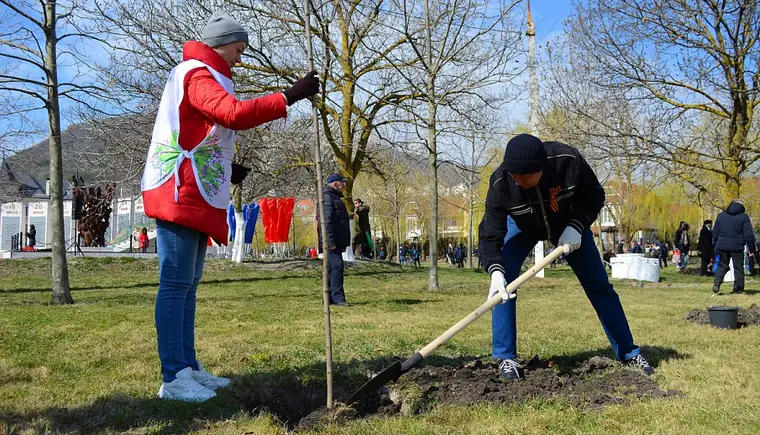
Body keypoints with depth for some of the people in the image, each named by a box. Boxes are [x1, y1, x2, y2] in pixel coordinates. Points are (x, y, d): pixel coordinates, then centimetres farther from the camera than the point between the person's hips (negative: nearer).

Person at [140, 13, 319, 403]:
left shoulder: (199, 75, 23)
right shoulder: (197, 75, -9)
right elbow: (235, 114, -27)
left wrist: (225, 168, 13)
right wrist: (290, 96, -25)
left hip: (194, 197, 11)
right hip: (179, 195, -11)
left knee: (188, 284, 10)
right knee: (175, 285, -9)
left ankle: (188, 368, 16)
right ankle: (173, 378, -7)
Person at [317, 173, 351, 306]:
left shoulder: (335, 197, 23)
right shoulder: (327, 197, -11)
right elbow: (326, 221, -19)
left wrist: (344, 242, 25)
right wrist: (330, 241, -24)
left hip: (338, 241, 11)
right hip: (332, 241, -11)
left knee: (333, 268, 11)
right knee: (337, 266, -13)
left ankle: (329, 298, 16)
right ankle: (338, 298, -14)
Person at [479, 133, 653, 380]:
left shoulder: (568, 160, -37)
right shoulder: (501, 182, -37)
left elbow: (595, 197, -18)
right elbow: (490, 234, -36)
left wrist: (576, 227, -33)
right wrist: (496, 271, -52)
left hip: (569, 223, 1)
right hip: (522, 226, 0)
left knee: (599, 286, 2)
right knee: (503, 285, -19)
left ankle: (628, 353, 17)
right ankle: (506, 358, -7)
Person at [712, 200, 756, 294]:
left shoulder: (721, 215, 10)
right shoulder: (743, 217, -2)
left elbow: (715, 233, 13)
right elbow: (749, 235, -5)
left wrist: (715, 246, 20)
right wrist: (752, 249, -1)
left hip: (722, 246, 3)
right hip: (737, 247, -3)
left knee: (722, 265, 12)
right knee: (738, 268, 7)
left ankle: (717, 282, -11)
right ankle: (738, 289, 8)